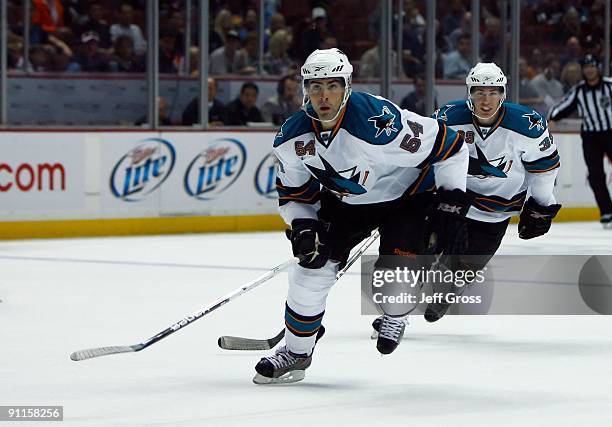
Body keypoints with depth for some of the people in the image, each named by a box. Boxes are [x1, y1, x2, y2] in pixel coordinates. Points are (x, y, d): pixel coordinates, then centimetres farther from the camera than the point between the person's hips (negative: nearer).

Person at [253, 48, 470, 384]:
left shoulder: (379, 122, -35)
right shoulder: (292, 138, -17)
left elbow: (449, 146, -27)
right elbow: (293, 192, 0)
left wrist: (452, 203, -25)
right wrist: (304, 227, -18)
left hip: (404, 196, -5)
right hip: (344, 201, 5)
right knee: (312, 264, -4)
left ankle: (395, 315, 18)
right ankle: (296, 351, 15)